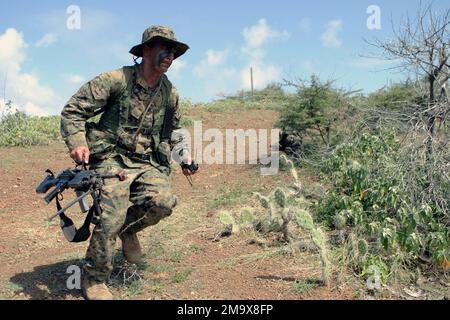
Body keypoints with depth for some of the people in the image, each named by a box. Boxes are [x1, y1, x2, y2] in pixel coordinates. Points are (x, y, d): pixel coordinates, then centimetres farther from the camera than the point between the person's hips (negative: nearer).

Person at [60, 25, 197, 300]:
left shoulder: (170, 93, 9)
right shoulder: (115, 81, -8)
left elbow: (174, 129, 28)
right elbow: (73, 110, -4)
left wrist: (184, 156, 14)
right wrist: (77, 142, -19)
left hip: (148, 163, 4)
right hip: (112, 159, -4)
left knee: (163, 201, -24)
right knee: (111, 218, -20)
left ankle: (128, 228, 9)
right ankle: (94, 281, 3)